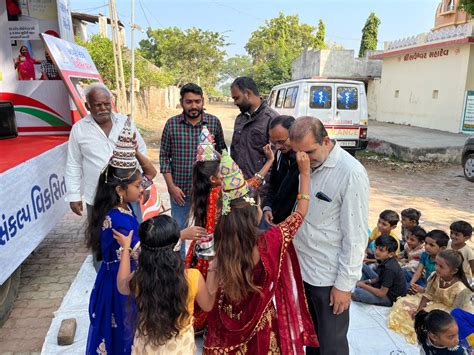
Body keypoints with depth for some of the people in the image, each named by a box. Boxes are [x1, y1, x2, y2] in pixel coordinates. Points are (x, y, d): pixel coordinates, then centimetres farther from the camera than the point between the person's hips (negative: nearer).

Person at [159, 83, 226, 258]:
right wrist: (171, 186, -6)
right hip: (180, 190, 0)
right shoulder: (172, 124, -4)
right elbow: (164, 156, -1)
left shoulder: (214, 122, -3)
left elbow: (222, 152, 4)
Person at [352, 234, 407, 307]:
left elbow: (382, 293, -26)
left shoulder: (389, 269, -33)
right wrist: (367, 281, -5)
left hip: (389, 298, -9)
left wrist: (363, 285, -16)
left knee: (357, 292, -31)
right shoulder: (385, 260, -7)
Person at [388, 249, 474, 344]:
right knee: (403, 302, -4)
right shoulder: (434, 276, -16)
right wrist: (419, 310, -19)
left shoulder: (461, 290, -31)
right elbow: (428, 295, -5)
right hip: (436, 303, 6)